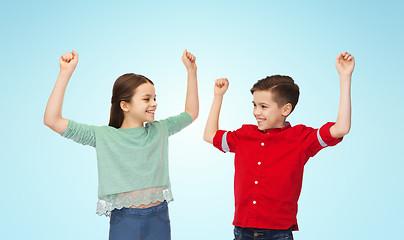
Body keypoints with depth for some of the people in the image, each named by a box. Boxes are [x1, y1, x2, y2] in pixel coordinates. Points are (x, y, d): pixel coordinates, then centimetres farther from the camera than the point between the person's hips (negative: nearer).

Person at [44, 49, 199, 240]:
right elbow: (52, 121, -12)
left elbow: (191, 113, 20)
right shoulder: (104, 136, -6)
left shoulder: (159, 131, 5)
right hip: (124, 222, -3)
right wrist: (65, 73, -17)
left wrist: (191, 70, 14)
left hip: (159, 219, 3)